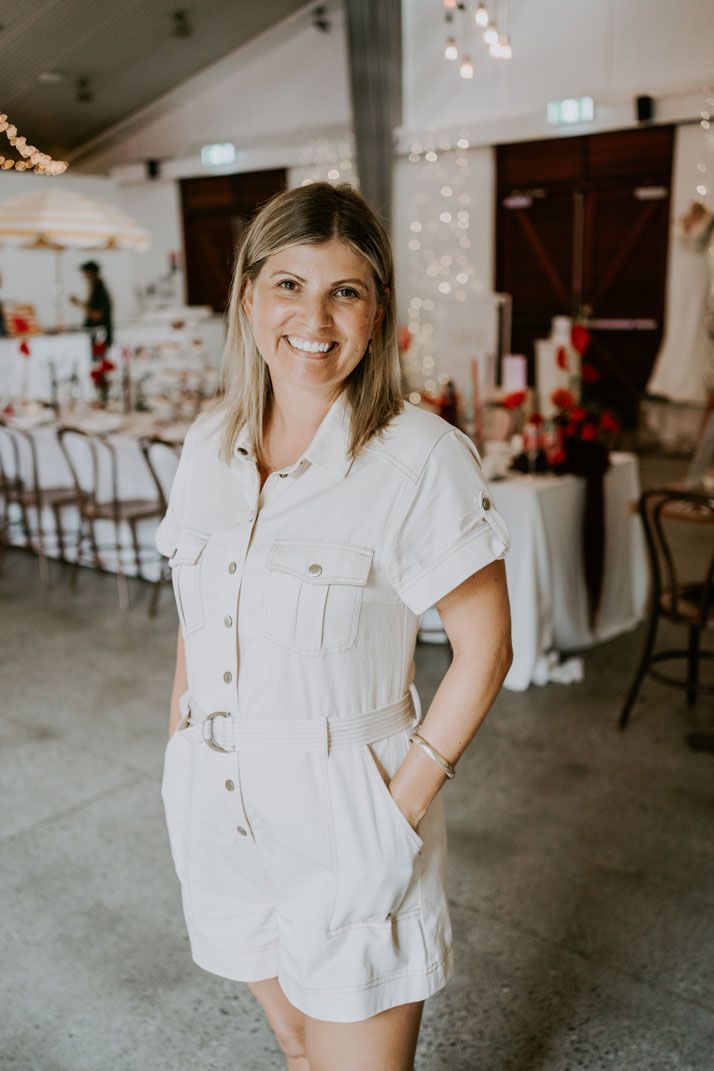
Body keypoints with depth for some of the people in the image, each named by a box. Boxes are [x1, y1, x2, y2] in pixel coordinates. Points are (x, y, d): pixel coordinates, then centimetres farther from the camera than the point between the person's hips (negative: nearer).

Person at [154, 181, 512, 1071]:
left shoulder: (422, 458, -17)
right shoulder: (210, 441, 1)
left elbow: (483, 650, -11)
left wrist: (407, 800, -14)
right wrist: (181, 743, 7)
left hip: (345, 814, -5)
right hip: (215, 801, 5)